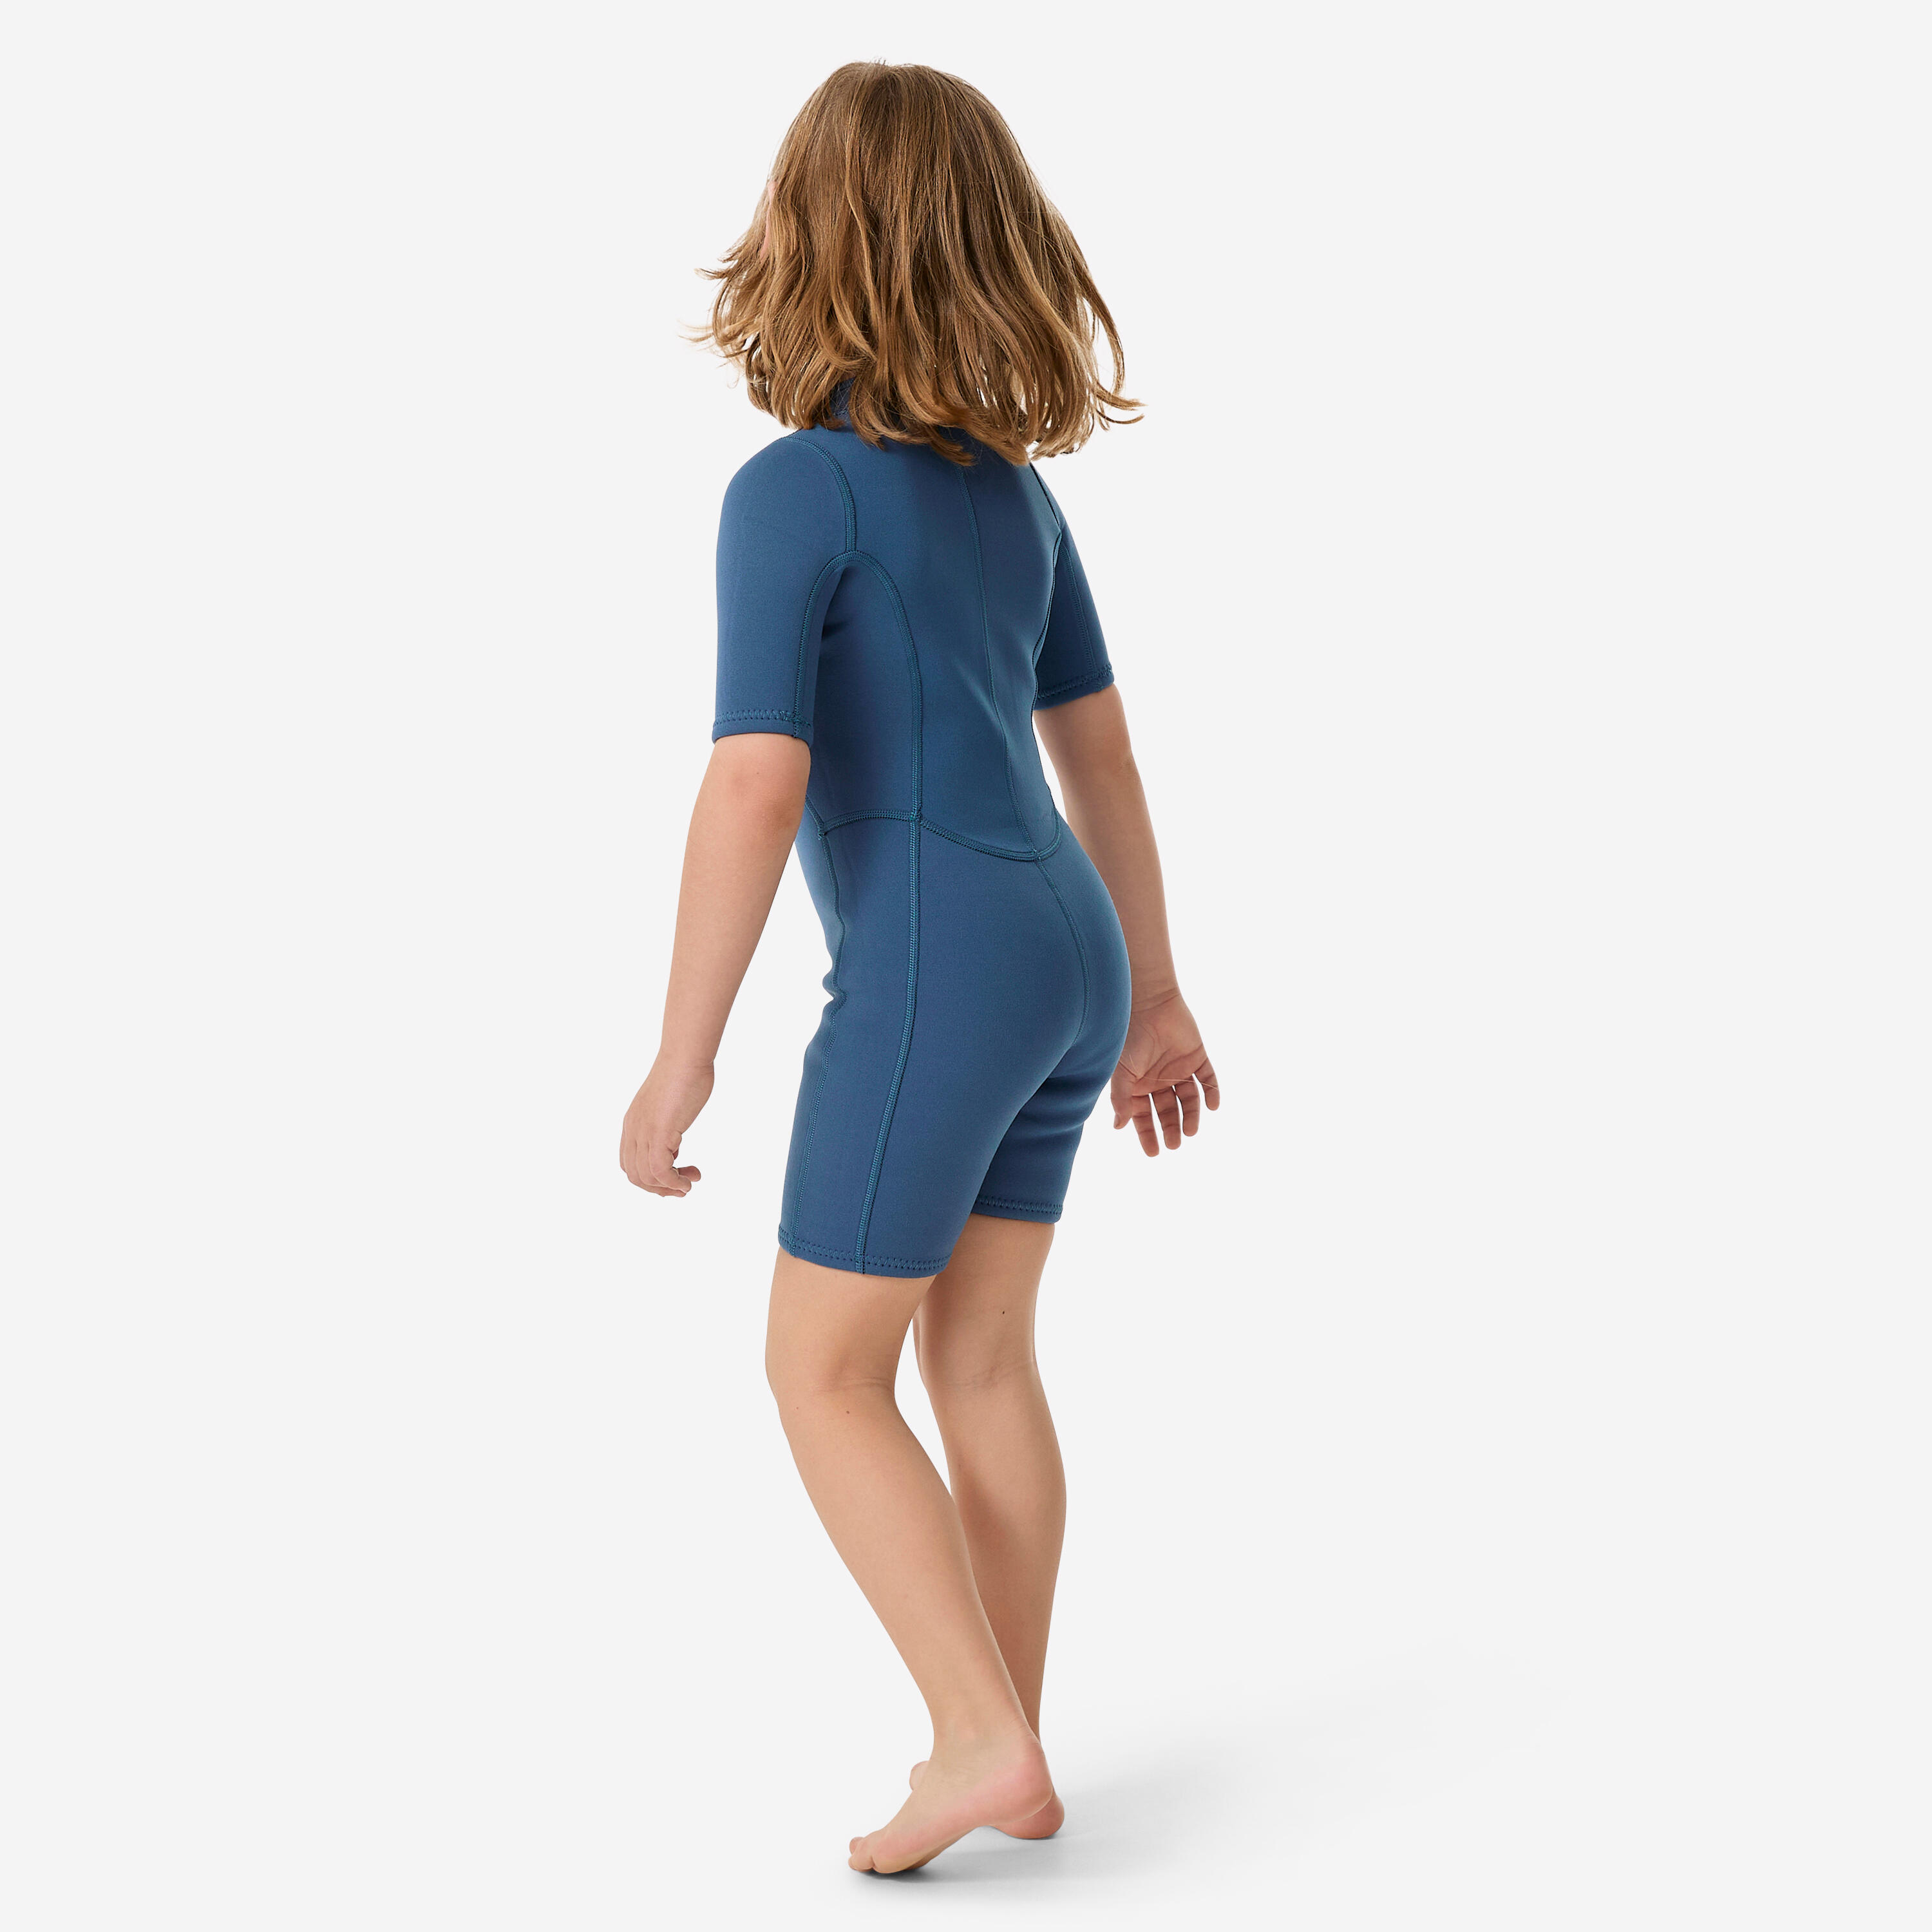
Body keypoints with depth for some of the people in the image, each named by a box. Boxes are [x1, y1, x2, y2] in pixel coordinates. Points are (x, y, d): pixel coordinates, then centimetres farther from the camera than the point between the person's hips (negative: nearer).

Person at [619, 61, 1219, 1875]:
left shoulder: (793, 490, -13)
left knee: (823, 1377, 5)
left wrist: (680, 1060, -15)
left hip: (937, 978, -8)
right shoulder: (1014, 487, 11)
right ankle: (1008, 1747, 22)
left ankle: (987, 1741, 5)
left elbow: (756, 787, -21)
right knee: (977, 1353, 16)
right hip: (1062, 960, 8)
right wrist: (1152, 994, 23)